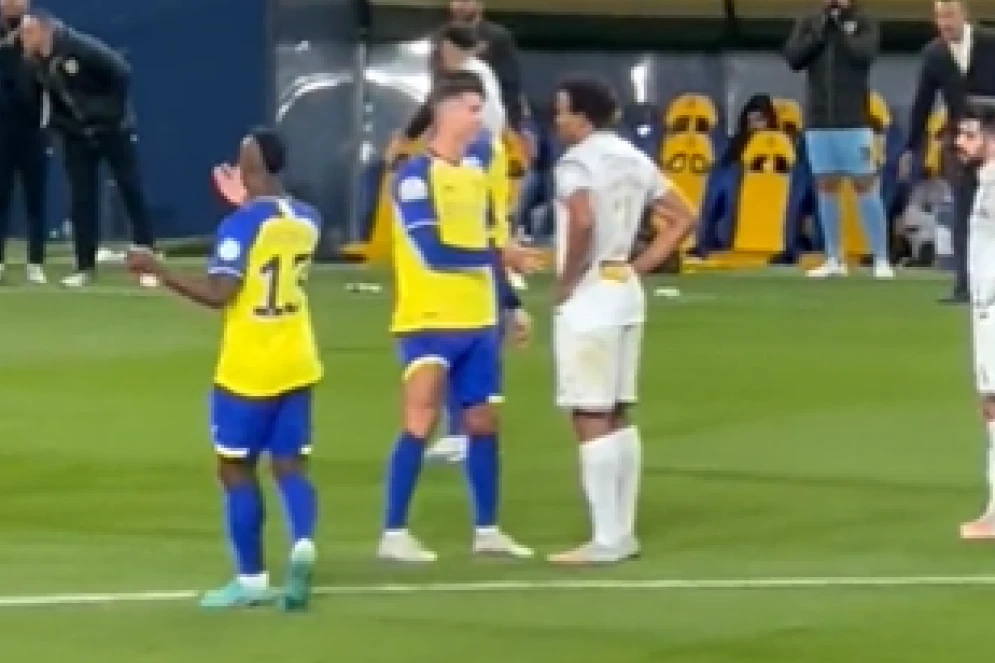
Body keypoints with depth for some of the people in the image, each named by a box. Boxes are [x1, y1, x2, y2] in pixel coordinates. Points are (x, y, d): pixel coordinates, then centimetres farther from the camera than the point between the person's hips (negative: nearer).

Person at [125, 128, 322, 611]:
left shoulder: (240, 224, -16)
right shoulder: (306, 219, 6)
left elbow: (219, 294, -22)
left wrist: (155, 269, -16)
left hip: (248, 369, -6)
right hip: (296, 365, 6)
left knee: (236, 467, 6)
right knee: (290, 464, 8)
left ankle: (251, 579, 8)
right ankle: (303, 544, -17)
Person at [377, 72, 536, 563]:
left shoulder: (476, 173, 12)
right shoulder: (416, 176, -13)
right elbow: (433, 252, -21)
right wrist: (500, 255, -18)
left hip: (477, 322, 8)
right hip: (430, 323, -8)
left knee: (483, 422, 11)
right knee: (420, 423, -9)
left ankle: (487, 531, 20)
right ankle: (394, 535, -4)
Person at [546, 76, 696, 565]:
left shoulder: (576, 162, -13)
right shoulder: (633, 159, 13)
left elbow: (583, 221, -31)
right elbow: (683, 218, 17)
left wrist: (567, 279, -17)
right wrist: (638, 267, 12)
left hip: (588, 300, -9)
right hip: (625, 292, 9)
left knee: (590, 419, -6)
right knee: (617, 416, 13)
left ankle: (606, 540, -7)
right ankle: (622, 533, 16)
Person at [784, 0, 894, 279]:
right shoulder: (808, 23, 9)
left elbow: (864, 55, -14)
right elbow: (793, 58, -2)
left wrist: (839, 25, -9)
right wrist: (819, 31, -9)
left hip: (854, 122, -3)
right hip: (818, 122, 3)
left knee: (865, 185, -3)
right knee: (826, 187, 7)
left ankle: (881, 259, 0)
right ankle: (834, 259, 13)